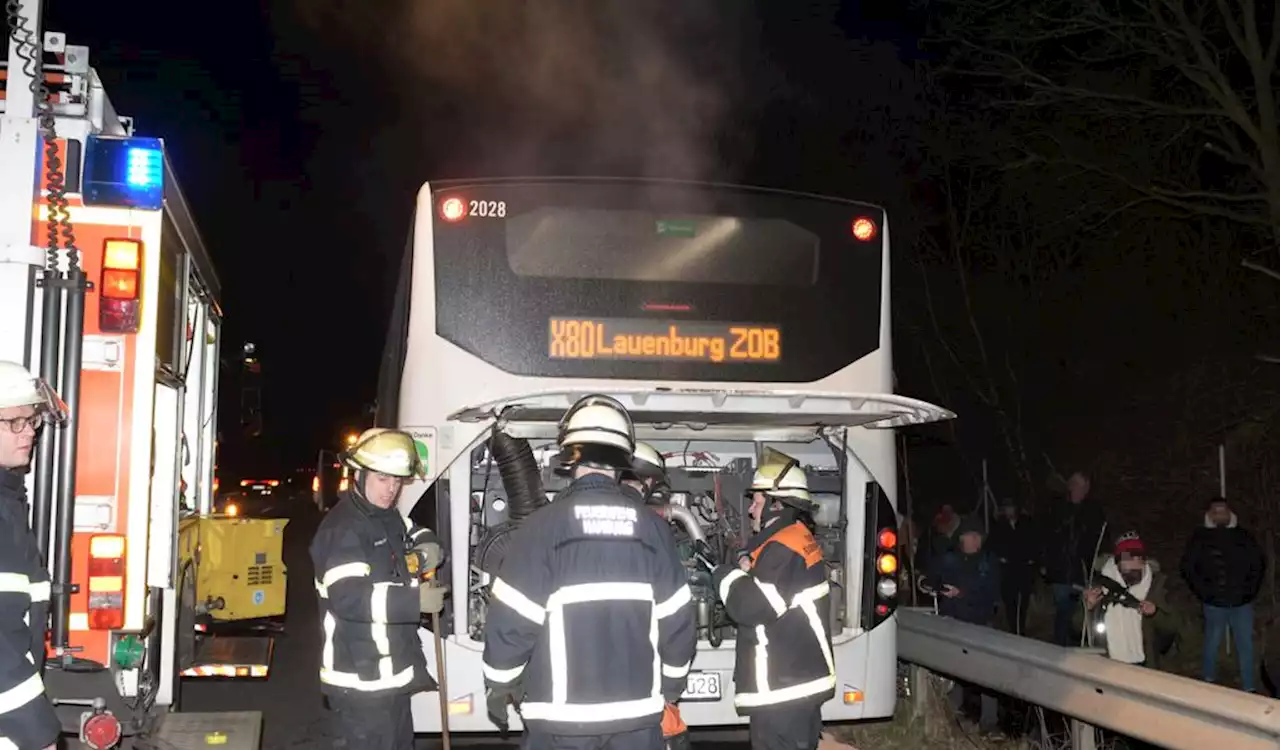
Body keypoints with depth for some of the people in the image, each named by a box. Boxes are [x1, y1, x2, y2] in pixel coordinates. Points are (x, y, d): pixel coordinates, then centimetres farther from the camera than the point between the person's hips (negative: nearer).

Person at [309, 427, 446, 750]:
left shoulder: (389, 517, 10)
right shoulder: (343, 529, -20)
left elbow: (419, 537, 28)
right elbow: (348, 596, -31)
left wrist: (427, 551, 2)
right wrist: (415, 600, -34)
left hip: (393, 673, 10)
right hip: (360, 681, -10)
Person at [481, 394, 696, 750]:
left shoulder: (544, 524, -9)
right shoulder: (652, 527, 1)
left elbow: (512, 620, -10)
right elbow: (677, 620, 3)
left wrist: (499, 686, 6)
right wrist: (669, 687, 19)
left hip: (561, 712, -3)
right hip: (637, 710, 3)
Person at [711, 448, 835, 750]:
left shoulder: (785, 548, -19)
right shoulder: (797, 539, 15)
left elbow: (751, 607, -25)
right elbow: (768, 599, 19)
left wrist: (723, 573, -9)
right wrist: (748, 570, 0)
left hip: (783, 686, -11)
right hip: (799, 680, 11)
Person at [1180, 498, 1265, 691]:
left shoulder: (1243, 535, 1)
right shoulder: (1200, 537, -4)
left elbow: (1259, 562, 9)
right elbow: (1188, 567, 0)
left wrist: (1251, 589, 1)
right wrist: (1203, 592, -6)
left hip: (1242, 602, 1)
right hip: (1215, 603, -1)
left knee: (1246, 645, 6)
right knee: (1212, 643, 13)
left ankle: (1249, 687, 15)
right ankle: (1209, 680, 29)